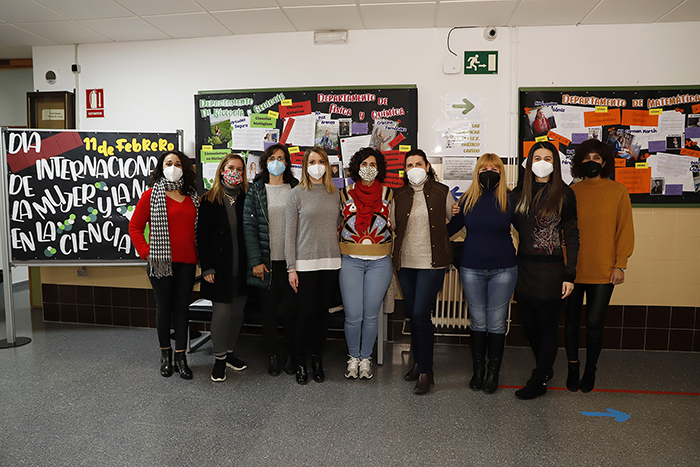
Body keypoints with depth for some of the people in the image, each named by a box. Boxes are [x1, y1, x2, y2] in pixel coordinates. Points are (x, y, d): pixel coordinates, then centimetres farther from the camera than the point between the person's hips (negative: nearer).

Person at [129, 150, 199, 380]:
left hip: (187, 262, 3)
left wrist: (198, 254, 6)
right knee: (164, 308, 8)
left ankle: (181, 357, 17)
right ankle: (165, 352, 26)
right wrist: (146, 252, -8)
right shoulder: (151, 195, -2)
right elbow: (135, 226, 0)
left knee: (182, 308, 7)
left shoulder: (192, 196, 10)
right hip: (162, 263, -3)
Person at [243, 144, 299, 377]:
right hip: (266, 261, 0)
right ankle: (273, 355, 21)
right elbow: (249, 227, -1)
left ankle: (291, 355, 19)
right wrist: (255, 261, -9)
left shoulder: (296, 189, 7)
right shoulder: (256, 191, 4)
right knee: (268, 309, 7)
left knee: (292, 308, 3)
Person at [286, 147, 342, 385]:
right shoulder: (297, 194, 0)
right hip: (305, 263, -3)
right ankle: (300, 363, 15)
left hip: (330, 262, 3)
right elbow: (290, 233, -2)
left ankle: (317, 360, 23)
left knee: (323, 312, 9)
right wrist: (291, 267, -6)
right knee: (306, 313, -3)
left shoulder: (335, 194, 10)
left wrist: (340, 257, 9)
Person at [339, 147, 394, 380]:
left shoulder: (387, 194, 4)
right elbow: (339, 225, 13)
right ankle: (353, 358, 22)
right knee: (353, 316, -2)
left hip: (379, 262, 0)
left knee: (371, 315, 4)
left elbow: (393, 225, 11)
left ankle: (366, 358, 24)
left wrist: (394, 257, 5)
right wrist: (337, 254, 7)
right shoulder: (346, 194, 5)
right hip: (350, 261, 0)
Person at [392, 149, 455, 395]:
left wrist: (445, 250, 5)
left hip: (432, 263, -4)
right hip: (405, 262, 4)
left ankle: (426, 372, 2)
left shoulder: (442, 193, 0)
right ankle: (419, 362, 29)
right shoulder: (399, 195, 8)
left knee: (420, 314, -10)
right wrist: (394, 254, 5)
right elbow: (392, 225, 13)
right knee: (412, 314, 12)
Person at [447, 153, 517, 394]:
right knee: (478, 322, 9)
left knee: (496, 323, 5)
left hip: (503, 270, -1)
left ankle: (493, 372, 19)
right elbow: (451, 228, 10)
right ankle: (478, 370, 23)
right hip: (472, 269, 1)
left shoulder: (510, 200, 0)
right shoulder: (467, 199, 3)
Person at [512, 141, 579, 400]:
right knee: (529, 324, 12)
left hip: (551, 269, -4)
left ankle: (539, 381, 17)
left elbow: (571, 236, -4)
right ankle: (544, 368, 34)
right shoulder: (519, 192, 7)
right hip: (524, 268, 4)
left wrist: (569, 275, -9)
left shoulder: (564, 194, -3)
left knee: (547, 325, 4)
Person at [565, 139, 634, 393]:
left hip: (603, 271, -1)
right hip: (572, 269, 1)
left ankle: (590, 370, 24)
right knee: (571, 320, 9)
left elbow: (625, 229, 2)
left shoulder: (617, 191, 2)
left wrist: (620, 265, -4)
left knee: (595, 323, 3)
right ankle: (573, 367, 27)